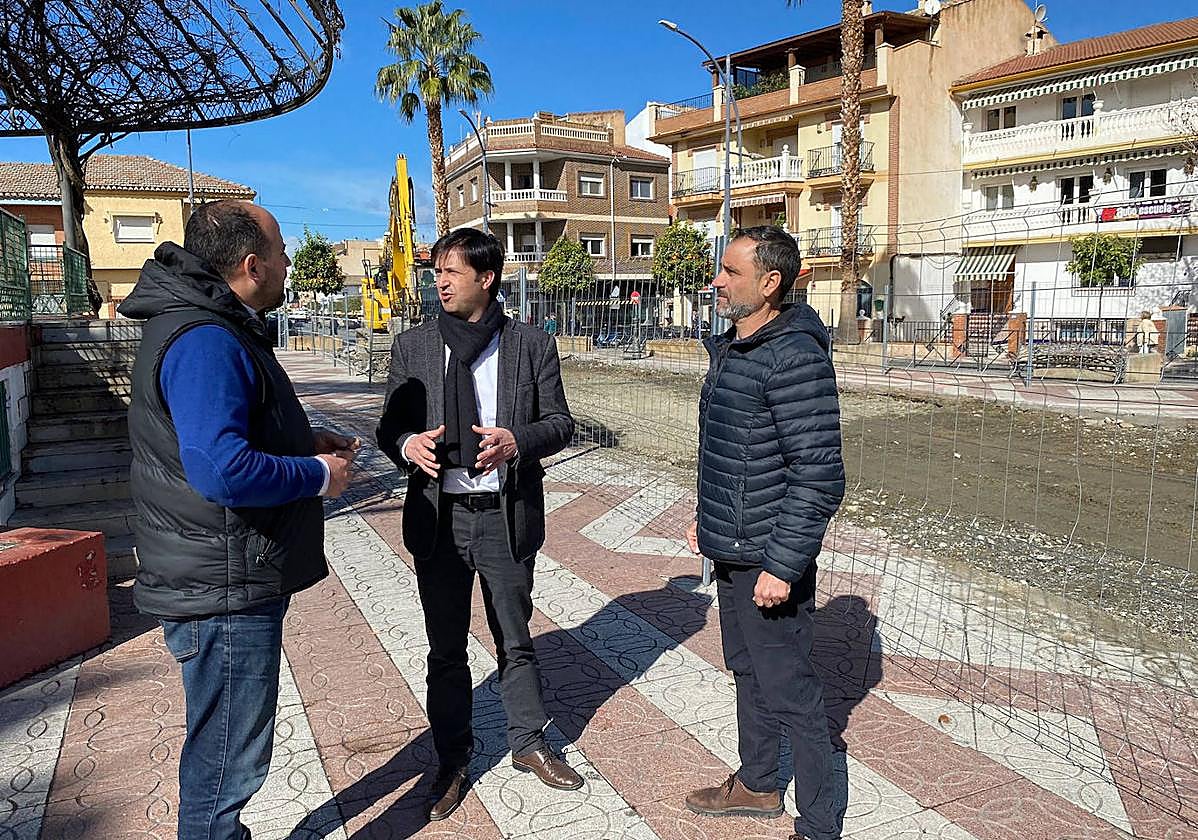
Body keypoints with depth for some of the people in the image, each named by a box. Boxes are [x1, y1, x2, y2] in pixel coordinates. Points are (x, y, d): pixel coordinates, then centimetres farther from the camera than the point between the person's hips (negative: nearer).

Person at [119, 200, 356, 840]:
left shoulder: (214, 328, 13)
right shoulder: (205, 342, -23)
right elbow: (223, 470, -33)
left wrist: (306, 444, 10)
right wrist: (318, 474, -18)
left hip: (233, 578, 11)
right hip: (226, 590, -11)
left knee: (223, 750, 26)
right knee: (227, 761, 5)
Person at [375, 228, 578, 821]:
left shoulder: (532, 345, -1)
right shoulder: (412, 347, 3)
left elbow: (560, 422, 0)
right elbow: (389, 426, 5)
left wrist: (517, 441, -20)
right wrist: (408, 445, -19)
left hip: (507, 515, -1)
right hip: (439, 516, 1)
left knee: (515, 639, 15)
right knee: (445, 648, 13)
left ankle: (528, 744, 37)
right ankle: (452, 762, 32)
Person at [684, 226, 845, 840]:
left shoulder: (795, 356, -21)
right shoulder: (732, 348, 9)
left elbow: (820, 478, -23)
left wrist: (782, 566, -22)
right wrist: (707, 518, 21)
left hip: (769, 563, -10)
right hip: (730, 554, 10)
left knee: (790, 694, 3)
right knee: (747, 673, 23)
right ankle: (756, 786, 42)